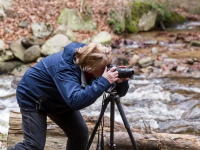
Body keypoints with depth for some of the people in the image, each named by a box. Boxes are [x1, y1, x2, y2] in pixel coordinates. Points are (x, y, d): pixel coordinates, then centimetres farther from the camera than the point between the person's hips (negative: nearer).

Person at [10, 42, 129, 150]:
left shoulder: (90, 61, -17)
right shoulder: (64, 68, -38)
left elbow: (120, 92, -11)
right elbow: (75, 101, -52)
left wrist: (122, 81, -35)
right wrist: (104, 82, -52)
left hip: (58, 100, 7)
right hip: (33, 98, -7)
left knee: (81, 134, -2)